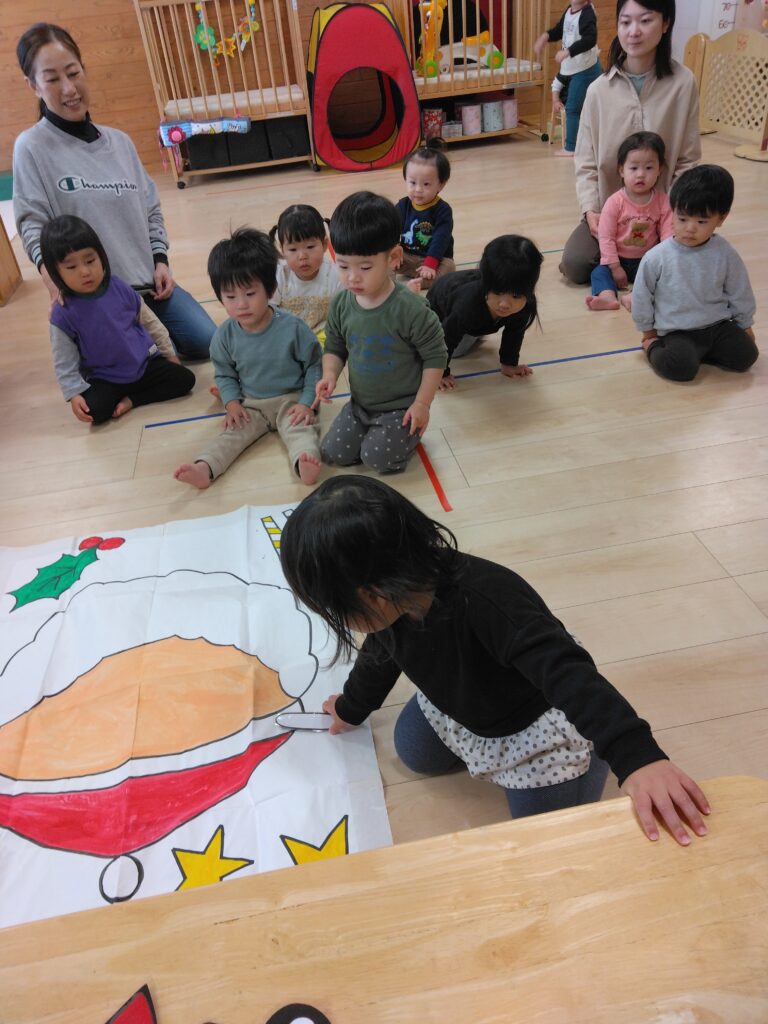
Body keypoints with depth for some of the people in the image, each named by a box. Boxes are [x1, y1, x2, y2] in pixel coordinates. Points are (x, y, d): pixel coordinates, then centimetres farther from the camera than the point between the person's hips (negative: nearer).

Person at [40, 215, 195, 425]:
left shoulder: (120, 288, -7)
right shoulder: (63, 314, -15)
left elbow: (149, 321, 8)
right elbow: (65, 364, -9)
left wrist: (168, 353, 13)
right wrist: (74, 394, -19)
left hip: (145, 362, 3)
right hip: (105, 380, -3)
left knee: (185, 379, -13)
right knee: (93, 410, -29)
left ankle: (130, 400, -8)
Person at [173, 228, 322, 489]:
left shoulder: (292, 327, -15)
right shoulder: (225, 335, -6)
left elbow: (313, 365, -6)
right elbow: (224, 373, 9)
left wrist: (306, 402, -13)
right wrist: (231, 402, -8)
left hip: (291, 399, -3)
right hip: (250, 404, 3)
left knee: (300, 429, -29)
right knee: (232, 433, -17)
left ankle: (305, 461, -55)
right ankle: (204, 468, -37)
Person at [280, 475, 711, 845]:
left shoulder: (485, 600, -47)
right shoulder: (396, 601, -20)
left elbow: (569, 673, -54)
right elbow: (381, 655, 4)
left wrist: (639, 757, -68)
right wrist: (352, 708, 24)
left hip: (540, 722, -7)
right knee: (416, 754, 23)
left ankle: (592, 754, 23)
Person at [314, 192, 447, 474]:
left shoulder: (409, 308, -24)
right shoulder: (340, 305, -8)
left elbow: (435, 355, -14)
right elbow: (335, 348, 7)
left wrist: (422, 403, -14)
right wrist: (330, 374, -14)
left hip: (402, 406, -5)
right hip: (360, 404, 5)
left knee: (378, 458, -18)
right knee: (332, 453, -1)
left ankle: (408, 434, 12)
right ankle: (373, 431, 23)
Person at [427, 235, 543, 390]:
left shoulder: (527, 305, -38)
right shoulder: (468, 304, -51)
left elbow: (514, 331, -16)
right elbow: (446, 339, -36)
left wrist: (509, 363, -9)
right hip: (440, 306, -3)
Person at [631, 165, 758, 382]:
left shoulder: (725, 255, -5)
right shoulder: (656, 258, -13)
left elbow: (740, 293, 8)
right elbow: (642, 297, 0)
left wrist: (745, 325, 15)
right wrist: (647, 332, 7)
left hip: (718, 324, 4)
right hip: (677, 331, -4)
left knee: (746, 355, -15)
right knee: (680, 367, -30)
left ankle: (695, 351, 3)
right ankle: (654, 347, 1)